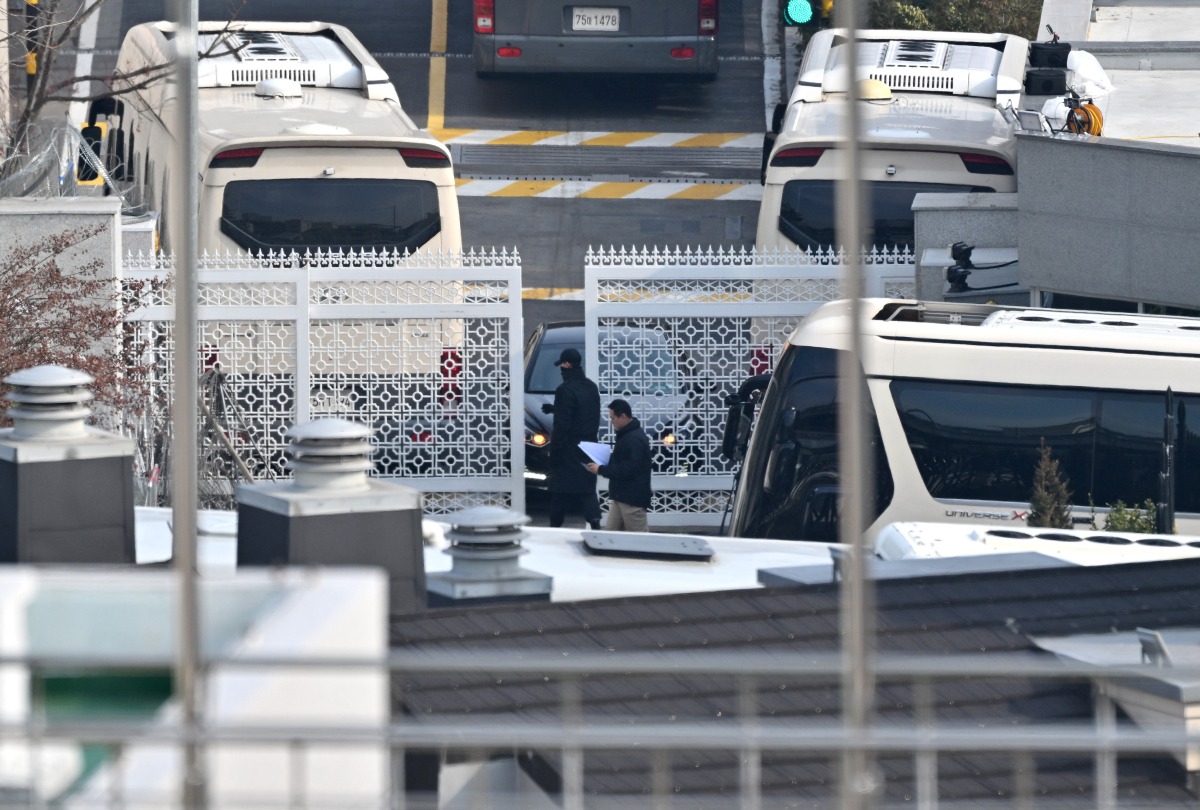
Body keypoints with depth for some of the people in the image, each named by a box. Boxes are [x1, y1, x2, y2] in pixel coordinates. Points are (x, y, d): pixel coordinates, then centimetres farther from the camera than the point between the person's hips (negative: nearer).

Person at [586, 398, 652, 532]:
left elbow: (627, 469, -27)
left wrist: (601, 470, -18)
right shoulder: (627, 434, 13)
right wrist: (603, 466, 7)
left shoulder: (634, 439, -21)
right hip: (622, 496, 11)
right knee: (612, 532, 11)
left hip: (633, 497, -11)